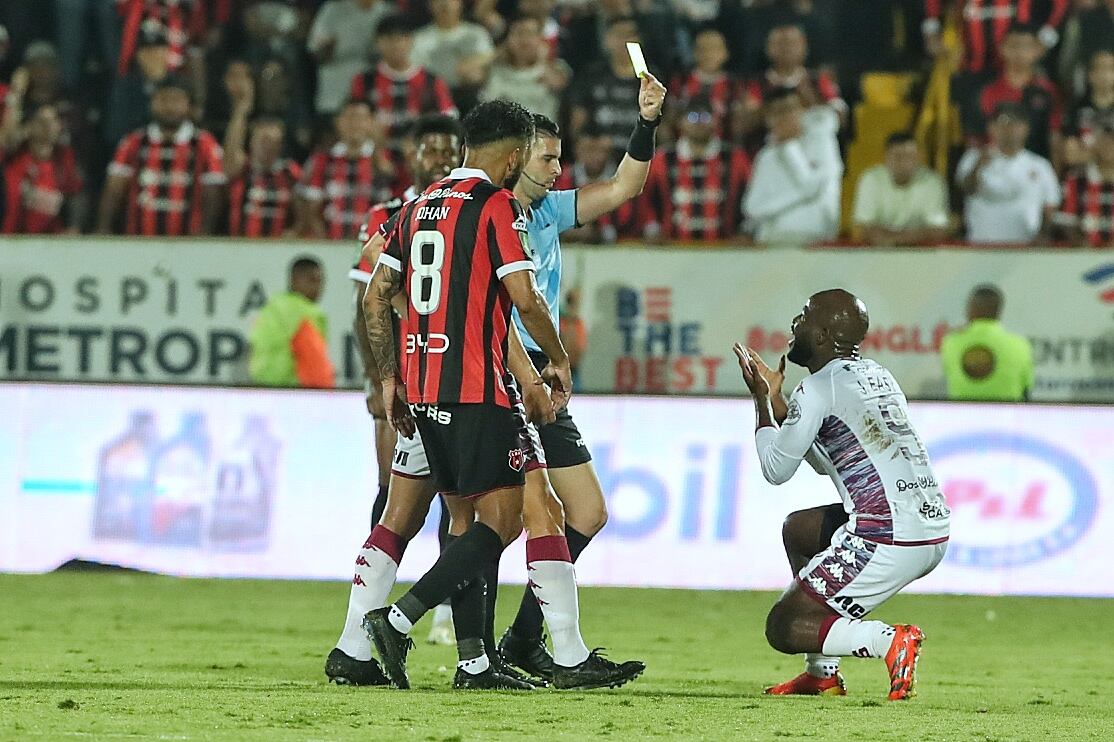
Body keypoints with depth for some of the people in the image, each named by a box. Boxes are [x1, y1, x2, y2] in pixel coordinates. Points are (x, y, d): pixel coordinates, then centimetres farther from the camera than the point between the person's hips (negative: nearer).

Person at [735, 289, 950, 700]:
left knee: (783, 628, 3)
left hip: (887, 543, -9)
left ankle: (891, 641, -17)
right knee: (798, 529, 32)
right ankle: (822, 673, 28)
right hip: (934, 529, 9)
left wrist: (763, 402, 15)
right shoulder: (875, 375, 18)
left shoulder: (818, 389, -8)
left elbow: (776, 469, 2)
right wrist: (776, 400, 30)